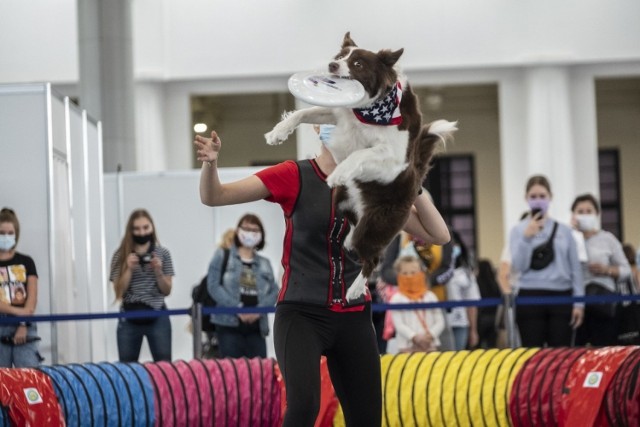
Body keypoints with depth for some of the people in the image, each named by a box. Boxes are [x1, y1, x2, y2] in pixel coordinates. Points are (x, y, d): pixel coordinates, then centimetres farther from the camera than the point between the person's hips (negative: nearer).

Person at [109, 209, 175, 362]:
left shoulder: (163, 253, 4)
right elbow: (119, 291, 0)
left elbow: (167, 291, 6)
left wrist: (158, 271, -11)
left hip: (157, 317, 0)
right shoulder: (121, 255, 3)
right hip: (129, 318, 0)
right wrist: (129, 269, -13)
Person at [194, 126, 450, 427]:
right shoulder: (295, 176, -5)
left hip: (354, 318, 4)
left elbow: (438, 235, 5)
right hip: (300, 314, -4)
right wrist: (210, 163, -28)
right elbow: (213, 196, -7)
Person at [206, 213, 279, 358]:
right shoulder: (223, 255, 7)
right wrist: (237, 308, -14)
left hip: (256, 326, 4)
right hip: (230, 324, -3)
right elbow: (213, 285, -3)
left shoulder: (264, 263, 18)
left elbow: (274, 291, 9)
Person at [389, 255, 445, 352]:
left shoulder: (430, 296, 8)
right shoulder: (397, 299, 0)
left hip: (430, 345, 3)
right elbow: (399, 324, -7)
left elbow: (440, 321, 5)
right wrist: (415, 337, -18)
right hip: (407, 346, -3)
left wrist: (431, 335, -12)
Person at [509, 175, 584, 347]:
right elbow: (518, 267, -4)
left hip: (561, 296, 1)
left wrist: (579, 302, 1)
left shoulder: (564, 230, 8)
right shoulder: (518, 231, 5)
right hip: (530, 298, -1)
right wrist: (527, 237, -13)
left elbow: (575, 269, 7)